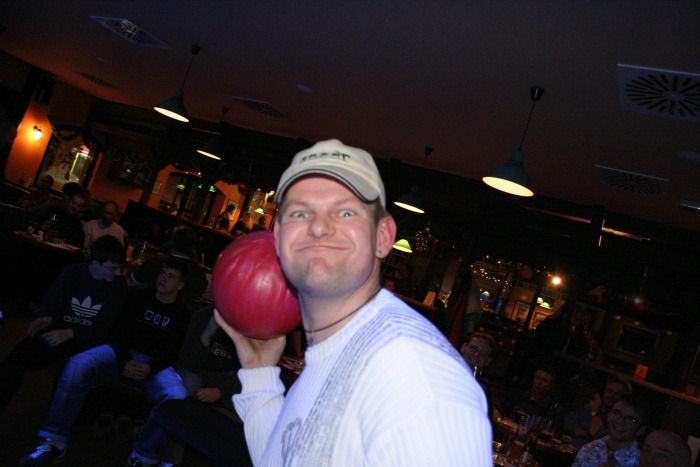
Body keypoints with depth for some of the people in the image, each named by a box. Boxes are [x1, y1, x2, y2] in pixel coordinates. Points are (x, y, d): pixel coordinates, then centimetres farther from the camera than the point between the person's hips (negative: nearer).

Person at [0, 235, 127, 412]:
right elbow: (52, 301, 7)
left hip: (89, 338, -3)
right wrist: (46, 317, -18)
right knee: (19, 355, -24)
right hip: (59, 329, 3)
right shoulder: (71, 272, 1)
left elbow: (105, 327, -13)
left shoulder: (119, 286, -7)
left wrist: (70, 333, -27)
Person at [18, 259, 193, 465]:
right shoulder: (138, 297, 17)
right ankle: (54, 441, -25)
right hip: (122, 353, 2)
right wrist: (125, 361, -14)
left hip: (155, 364, -1)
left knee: (177, 397, -35)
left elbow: (173, 352, 1)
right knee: (78, 364, -30)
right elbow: (120, 330, 6)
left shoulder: (182, 314, 12)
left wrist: (149, 368, -19)